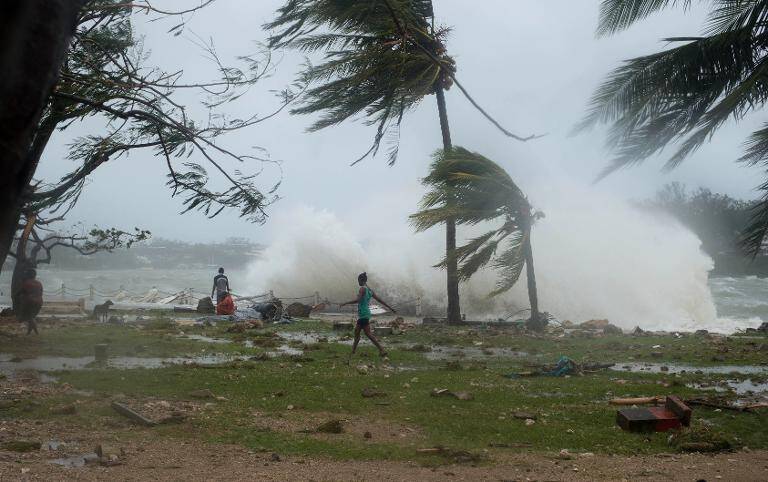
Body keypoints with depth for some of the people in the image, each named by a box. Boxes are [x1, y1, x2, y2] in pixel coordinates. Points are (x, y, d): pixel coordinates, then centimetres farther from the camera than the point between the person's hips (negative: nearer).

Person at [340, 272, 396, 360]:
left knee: (368, 334, -8)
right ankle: (353, 352, 22)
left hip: (363, 314, -9)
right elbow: (380, 300, 16)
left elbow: (358, 300, -25)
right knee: (356, 332, 14)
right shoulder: (369, 290, 14)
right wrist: (390, 307, 22)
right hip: (363, 315, 9)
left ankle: (382, 351, -11)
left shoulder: (362, 289, -11)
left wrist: (345, 303, -21)